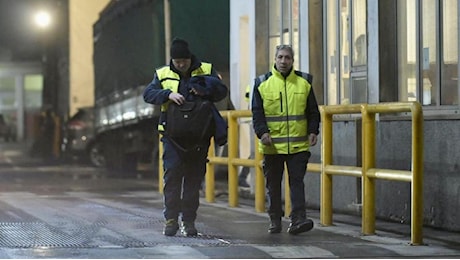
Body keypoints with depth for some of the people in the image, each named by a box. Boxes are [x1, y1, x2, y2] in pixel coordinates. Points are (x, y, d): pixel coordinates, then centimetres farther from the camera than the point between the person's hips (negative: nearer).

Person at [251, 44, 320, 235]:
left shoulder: (304, 82, 7)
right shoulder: (262, 83, 3)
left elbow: (313, 111, 11)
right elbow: (257, 112, 1)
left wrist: (313, 131, -2)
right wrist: (262, 132, -13)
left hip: (298, 145, 0)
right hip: (272, 146, 0)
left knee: (297, 181, -6)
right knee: (273, 184, 7)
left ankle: (298, 219, -10)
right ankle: (275, 221, 17)